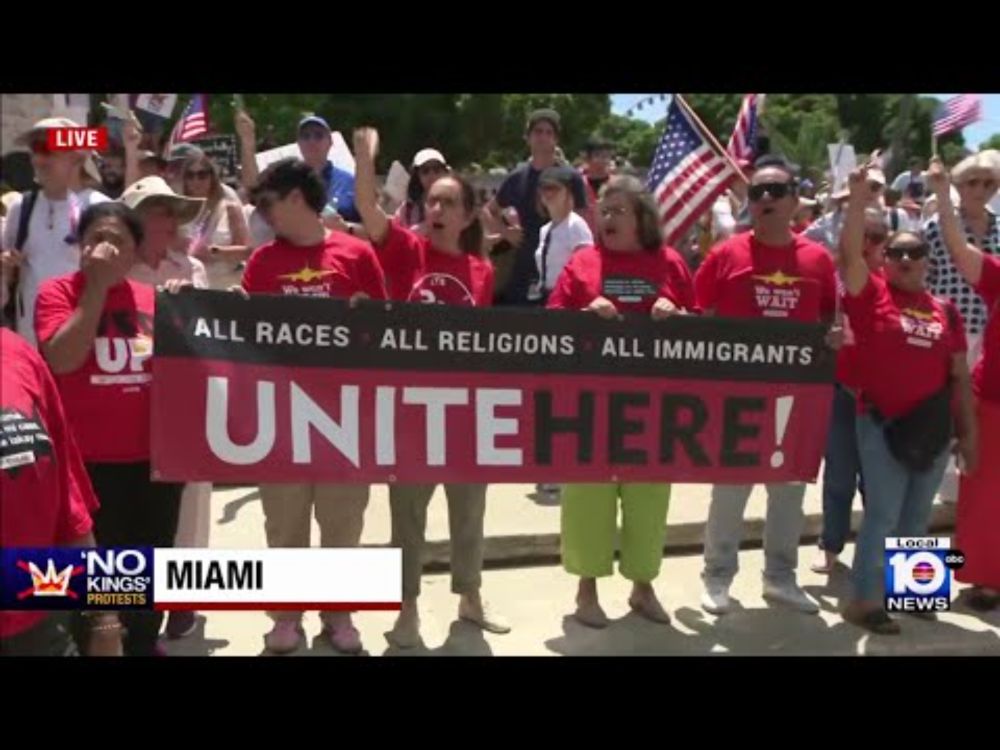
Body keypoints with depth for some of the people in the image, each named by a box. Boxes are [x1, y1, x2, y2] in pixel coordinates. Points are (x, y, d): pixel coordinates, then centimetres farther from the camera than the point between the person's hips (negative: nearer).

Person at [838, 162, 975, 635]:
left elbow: (959, 374, 10)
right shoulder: (871, 294, -2)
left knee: (916, 518, 15)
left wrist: (968, 430, 11)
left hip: (934, 429, 5)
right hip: (883, 424, -4)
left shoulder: (945, 310, 7)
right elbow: (850, 253, -18)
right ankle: (862, 599, 8)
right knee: (883, 514, -2)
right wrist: (859, 198, -22)